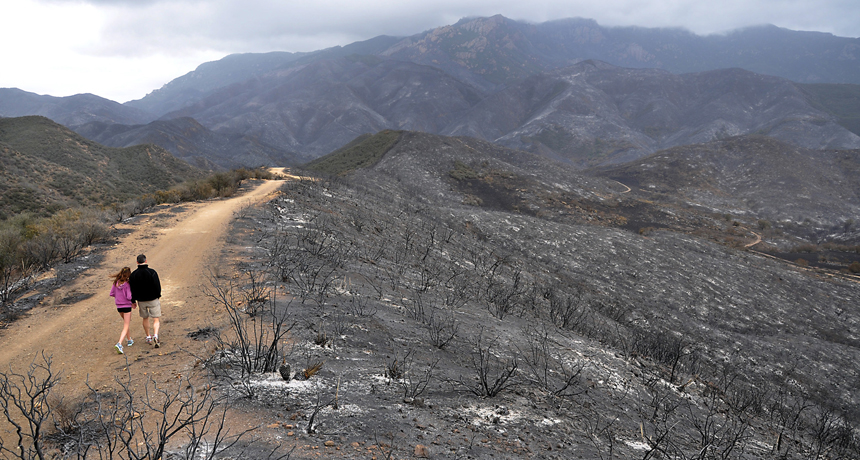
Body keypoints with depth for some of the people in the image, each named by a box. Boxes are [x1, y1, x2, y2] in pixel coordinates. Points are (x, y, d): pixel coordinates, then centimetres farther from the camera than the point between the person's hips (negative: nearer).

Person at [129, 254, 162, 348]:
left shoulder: (133, 274, -3)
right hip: (153, 299, -3)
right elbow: (157, 286, -10)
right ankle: (155, 336, -22)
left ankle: (148, 337, 30)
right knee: (156, 320, 0)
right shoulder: (152, 272, -13)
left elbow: (132, 289, 1)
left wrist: (133, 301, 10)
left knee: (145, 318, 20)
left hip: (141, 301, 3)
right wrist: (158, 296, 7)